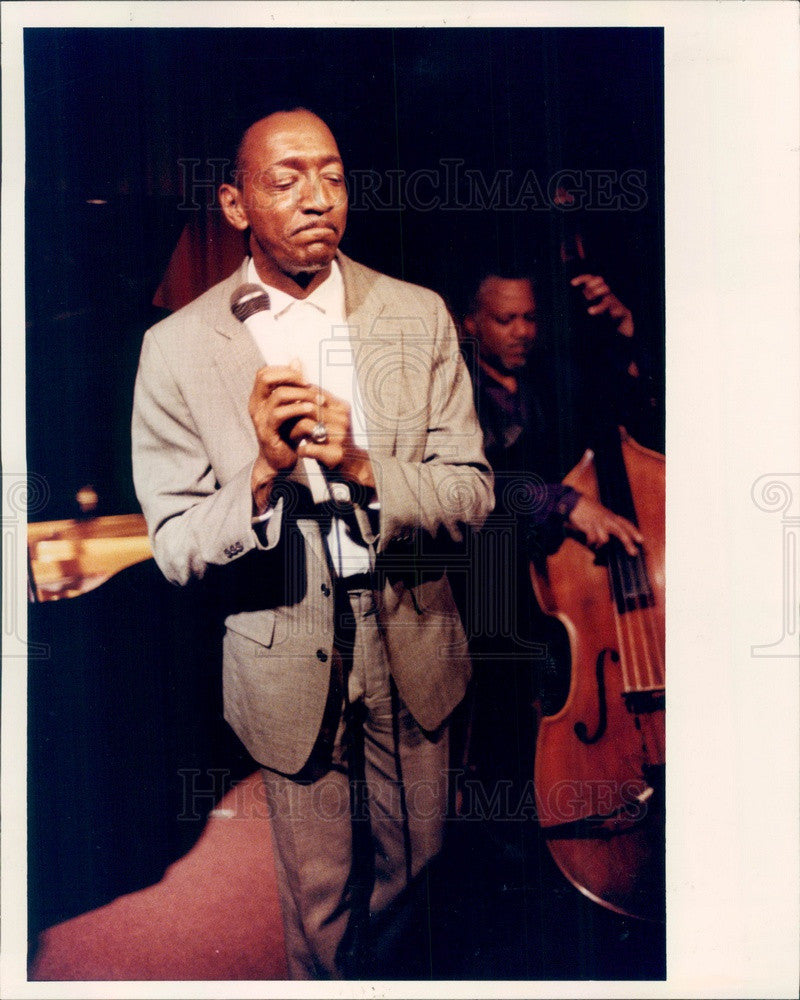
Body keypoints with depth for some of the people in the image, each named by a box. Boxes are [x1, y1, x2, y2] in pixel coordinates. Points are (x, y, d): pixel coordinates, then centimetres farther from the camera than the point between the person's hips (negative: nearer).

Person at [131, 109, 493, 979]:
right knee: (321, 900, 17)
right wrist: (264, 473, -29)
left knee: (414, 869, 23)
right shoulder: (178, 349, -11)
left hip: (411, 645, 3)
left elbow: (471, 495, -7)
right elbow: (175, 550, -10)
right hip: (288, 663, -2)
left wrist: (363, 467, -26)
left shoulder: (420, 318, -5)